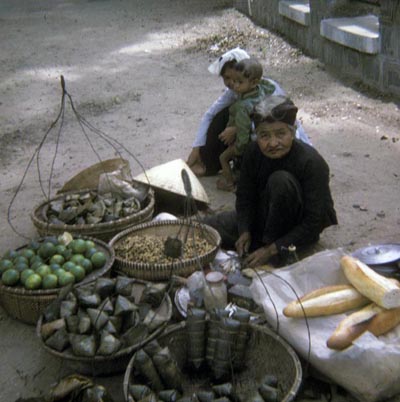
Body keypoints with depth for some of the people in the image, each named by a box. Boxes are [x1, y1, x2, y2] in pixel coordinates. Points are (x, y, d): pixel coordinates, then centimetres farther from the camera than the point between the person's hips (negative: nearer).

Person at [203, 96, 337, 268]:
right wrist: (245, 232, -18)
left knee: (280, 180, -33)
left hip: (298, 227, -5)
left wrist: (272, 249, -31)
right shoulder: (253, 152, -14)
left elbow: (313, 223, -28)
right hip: (265, 215, 5)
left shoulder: (311, 163, -29)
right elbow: (244, 196, -2)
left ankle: (269, 242, -17)